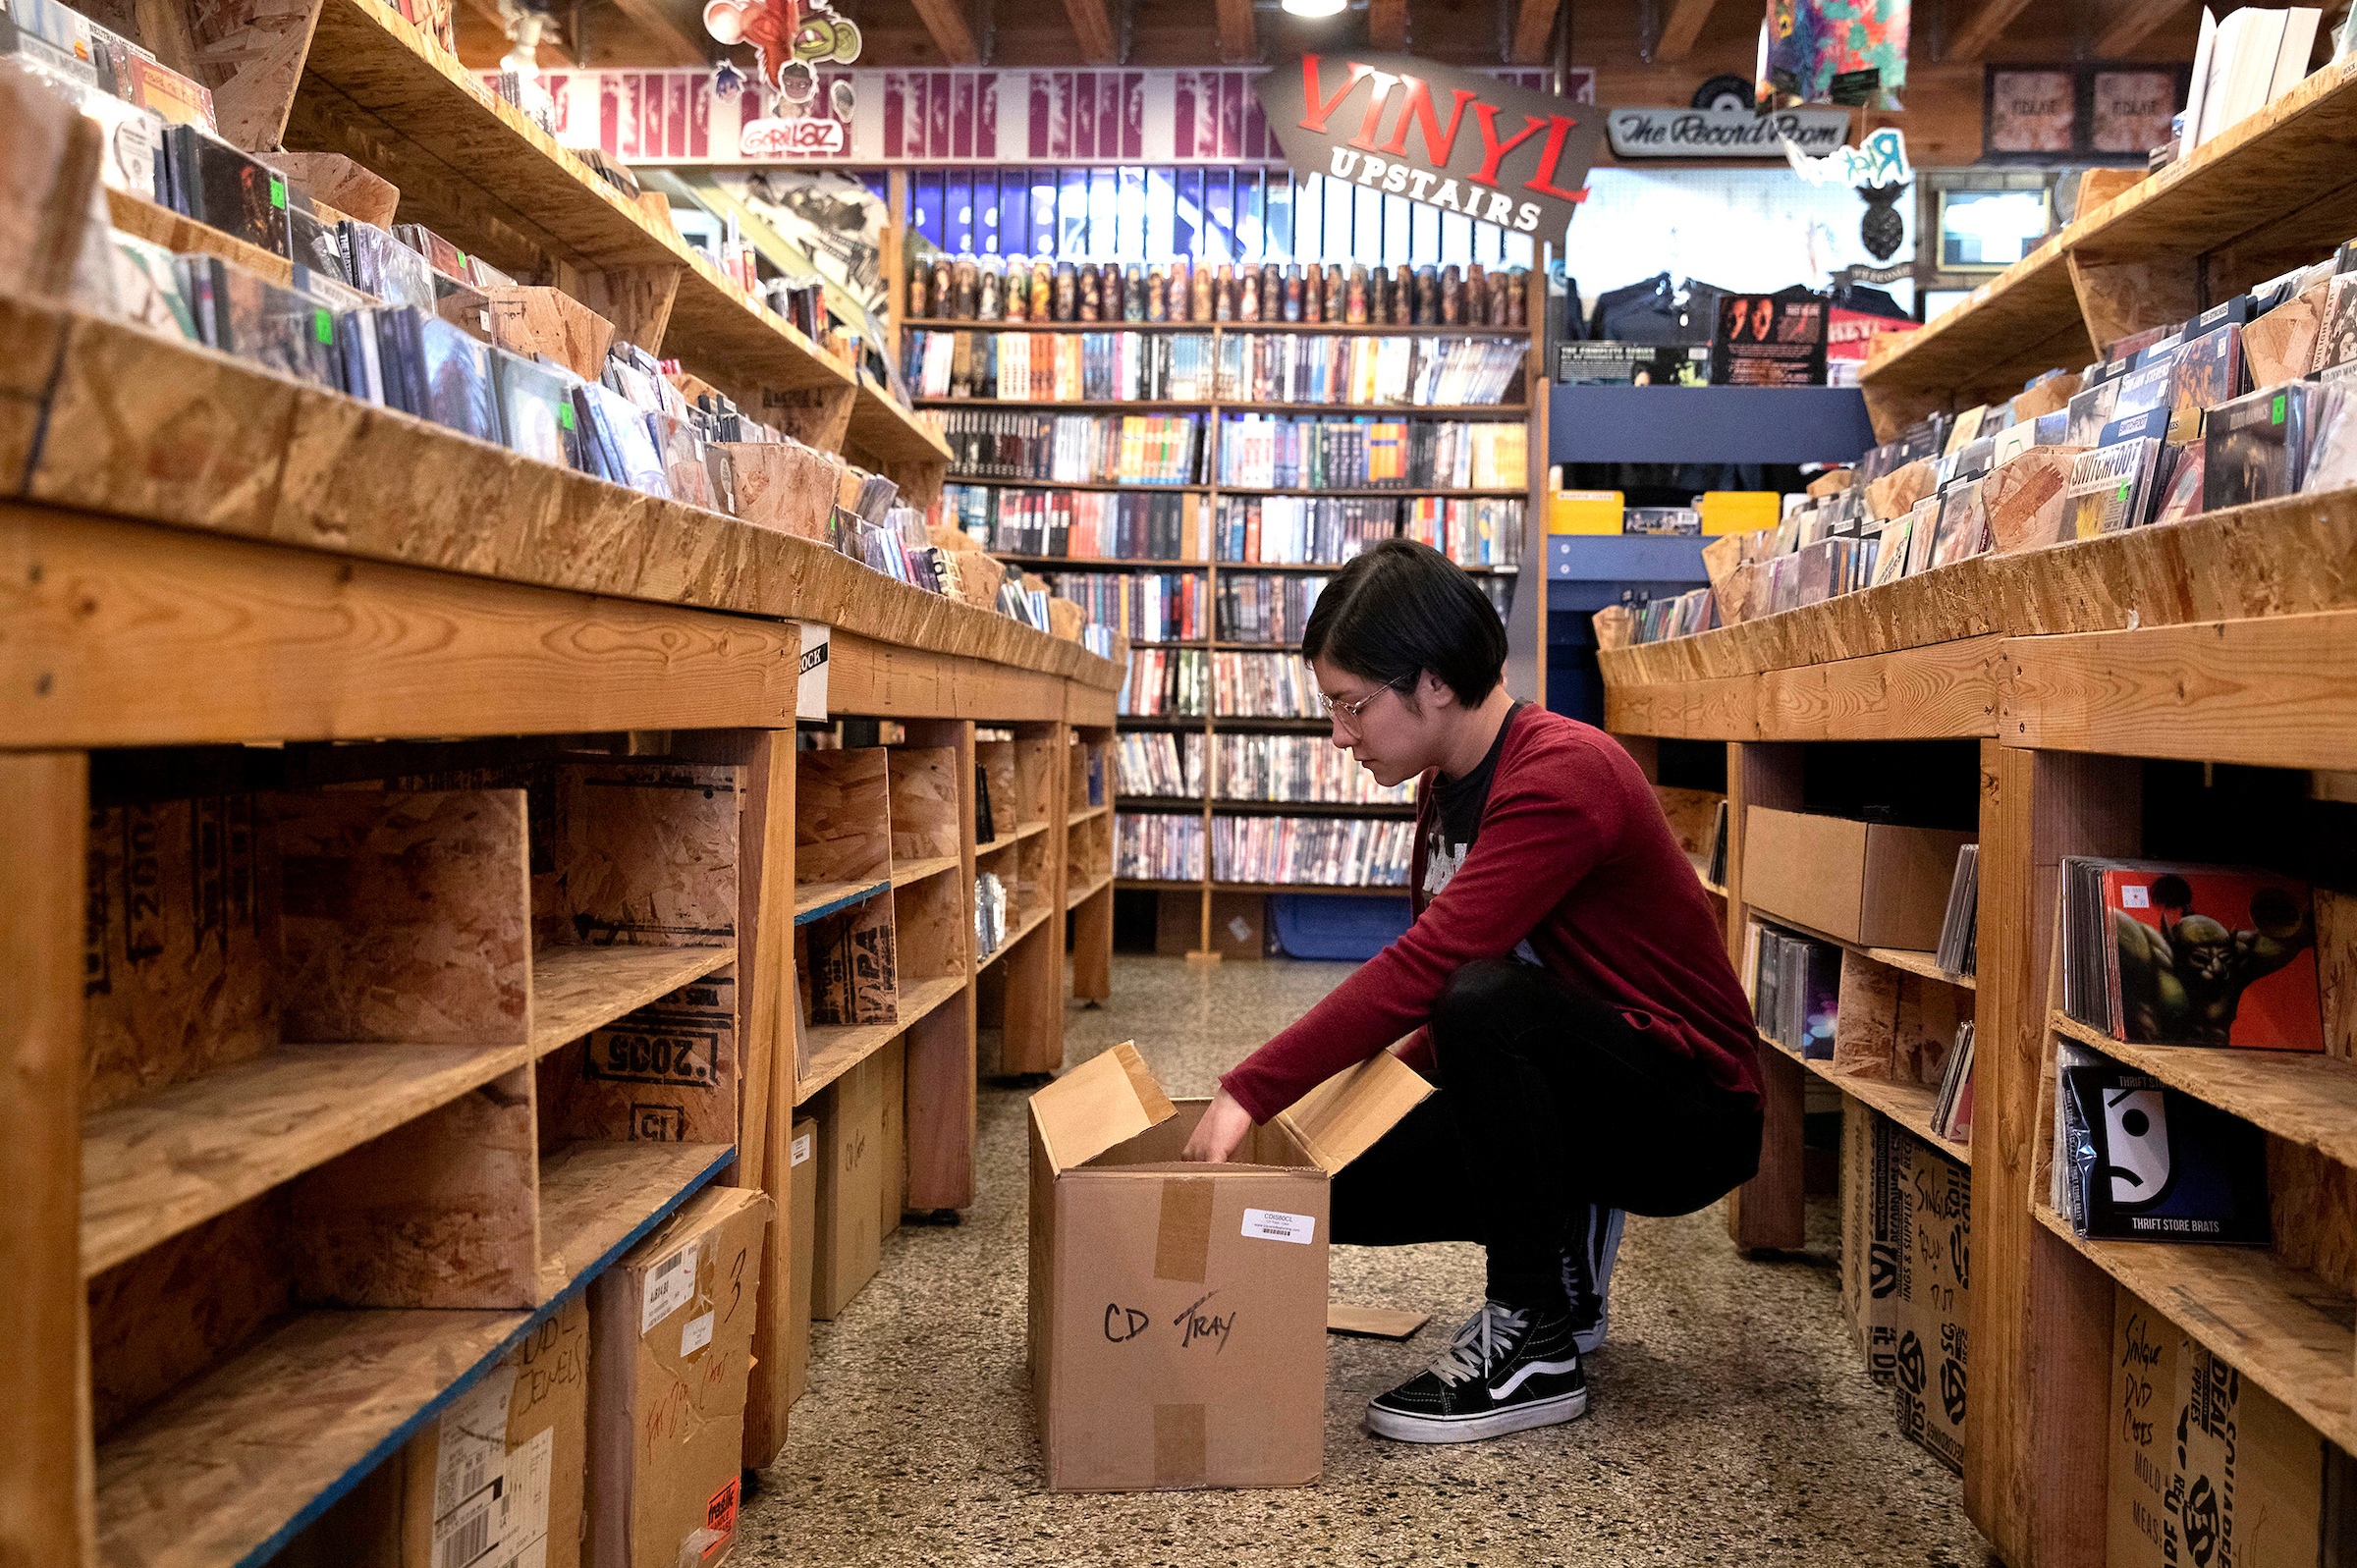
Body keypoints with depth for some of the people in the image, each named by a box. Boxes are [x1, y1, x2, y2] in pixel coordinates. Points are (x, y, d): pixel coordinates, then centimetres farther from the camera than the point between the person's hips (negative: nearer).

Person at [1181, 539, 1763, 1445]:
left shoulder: (1565, 774, -24)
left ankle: (1536, 1347, -20)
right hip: (1572, 1093, 8)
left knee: (1488, 1003, -35)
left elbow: (1425, 967, -34)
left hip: (1692, 1111, -8)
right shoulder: (1449, 782, 5)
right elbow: (1438, 970, 11)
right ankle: (1565, 1245, 16)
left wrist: (1251, 1091, -34)